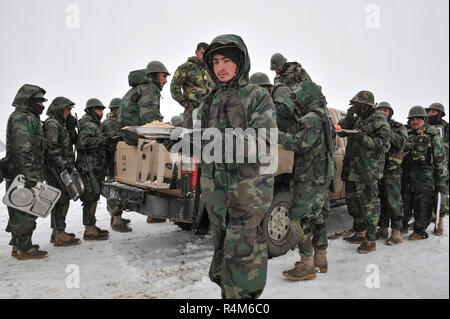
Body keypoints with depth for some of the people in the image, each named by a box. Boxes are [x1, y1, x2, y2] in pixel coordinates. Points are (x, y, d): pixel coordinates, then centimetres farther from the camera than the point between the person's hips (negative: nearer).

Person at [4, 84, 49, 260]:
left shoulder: (30, 119, 21)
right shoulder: (21, 118, -12)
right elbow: (23, 149, -22)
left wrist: (37, 174, 26)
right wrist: (30, 175, -25)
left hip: (28, 174, 11)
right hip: (23, 175, -11)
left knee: (20, 212, 17)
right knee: (24, 212, -5)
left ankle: (19, 245, 27)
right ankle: (23, 249, 2)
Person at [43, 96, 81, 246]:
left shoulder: (61, 123, 20)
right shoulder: (52, 123, -11)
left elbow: (73, 142, 18)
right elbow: (51, 148, -20)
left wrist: (71, 127, 5)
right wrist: (63, 164, -24)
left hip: (62, 168, 10)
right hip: (56, 168, -10)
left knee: (60, 200, 14)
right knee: (62, 199, -10)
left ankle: (57, 231, 24)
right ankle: (60, 236, -6)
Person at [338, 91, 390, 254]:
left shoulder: (379, 120, -6)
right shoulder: (357, 119, 17)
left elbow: (384, 146, -11)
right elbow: (341, 131, 16)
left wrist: (363, 138, -22)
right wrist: (348, 117, 1)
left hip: (367, 172, -8)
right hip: (351, 171, 8)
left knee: (368, 205, -5)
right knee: (353, 202, 15)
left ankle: (370, 240, 3)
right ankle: (359, 234, 30)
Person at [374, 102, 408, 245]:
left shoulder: (399, 128, 6)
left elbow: (401, 143, -12)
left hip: (392, 170, -4)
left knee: (393, 202, -6)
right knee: (379, 200, 9)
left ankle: (397, 232, 1)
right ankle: (383, 230, 20)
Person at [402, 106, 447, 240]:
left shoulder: (434, 135, -2)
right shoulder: (406, 134, 11)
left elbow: (440, 160, -2)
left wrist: (441, 180, -4)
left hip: (426, 178, -4)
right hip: (407, 177, 4)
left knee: (423, 205, 3)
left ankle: (420, 231, 17)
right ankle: (401, 227, 28)